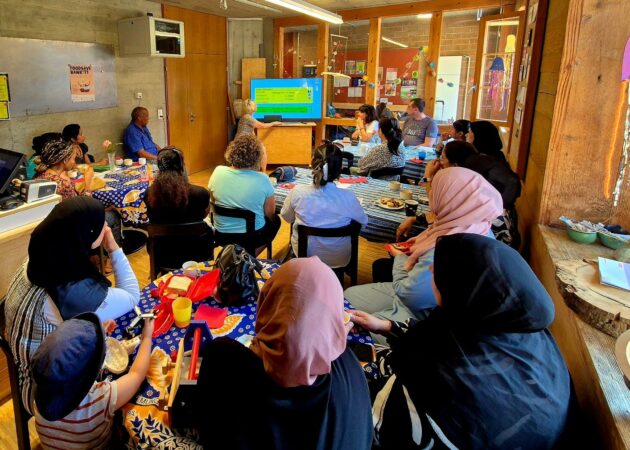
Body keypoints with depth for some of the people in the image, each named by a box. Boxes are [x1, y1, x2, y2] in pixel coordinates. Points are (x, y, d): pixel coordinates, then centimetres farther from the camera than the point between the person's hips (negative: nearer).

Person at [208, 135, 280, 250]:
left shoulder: (218, 172, -11)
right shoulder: (262, 179, -20)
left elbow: (212, 201, 4)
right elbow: (270, 214, -10)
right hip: (253, 236, -4)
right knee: (275, 220, 28)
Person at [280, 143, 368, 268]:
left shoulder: (297, 192, -24)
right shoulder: (348, 197, -27)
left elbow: (286, 217, -3)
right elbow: (363, 222, -7)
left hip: (303, 255, 1)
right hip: (339, 260, -1)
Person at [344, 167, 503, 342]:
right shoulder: (477, 227, -10)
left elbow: (406, 293, -22)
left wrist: (400, 258, -6)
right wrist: (424, 242, 0)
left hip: (419, 313, -9)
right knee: (350, 294, 16)